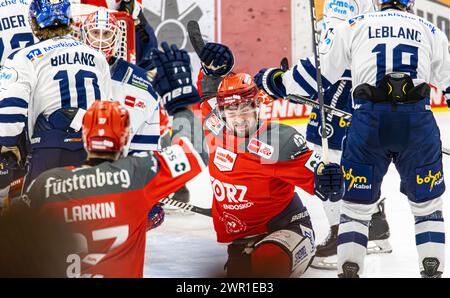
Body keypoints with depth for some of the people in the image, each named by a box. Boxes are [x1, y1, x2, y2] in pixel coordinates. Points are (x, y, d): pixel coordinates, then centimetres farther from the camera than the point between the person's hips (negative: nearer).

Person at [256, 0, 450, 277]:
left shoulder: (352, 27, 14)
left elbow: (318, 72, 15)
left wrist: (277, 82, 30)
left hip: (369, 120, -1)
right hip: (418, 121, 1)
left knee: (357, 202, 12)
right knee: (427, 202, 16)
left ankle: (348, 269, 4)